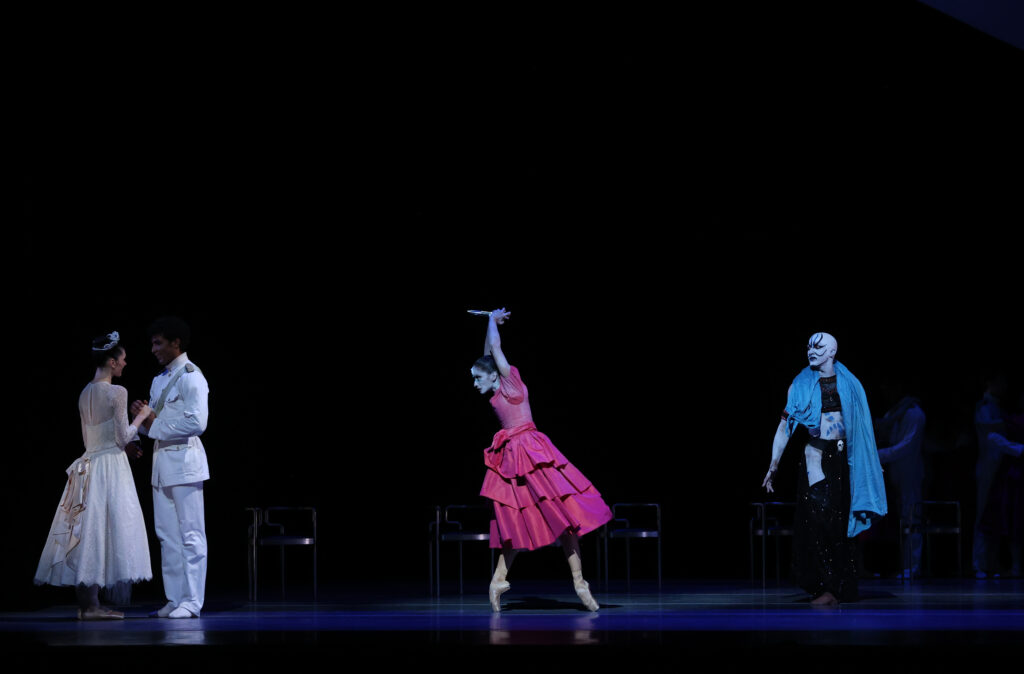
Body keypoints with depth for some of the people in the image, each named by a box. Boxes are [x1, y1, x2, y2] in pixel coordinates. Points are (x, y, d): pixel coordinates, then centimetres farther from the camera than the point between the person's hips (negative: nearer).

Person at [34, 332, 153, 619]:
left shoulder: (85, 393, 11)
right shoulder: (116, 392, -12)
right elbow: (122, 437, -12)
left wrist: (126, 445, 24)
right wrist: (140, 417, 4)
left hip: (89, 464, 8)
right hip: (111, 466, -8)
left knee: (87, 532, 7)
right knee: (103, 530, -5)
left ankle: (86, 603, 9)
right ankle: (91, 605, -8)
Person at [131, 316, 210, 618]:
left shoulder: (191, 376, -8)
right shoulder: (158, 381, 19)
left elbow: (197, 422, -19)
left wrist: (156, 425, -14)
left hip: (184, 461, -9)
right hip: (161, 462, 9)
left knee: (190, 534, -6)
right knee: (167, 535, 8)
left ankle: (192, 602, -6)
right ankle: (175, 599, 12)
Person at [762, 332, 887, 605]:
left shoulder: (849, 385, 7)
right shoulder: (802, 385, 4)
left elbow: (861, 427, 10)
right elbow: (785, 424, 1)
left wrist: (870, 464, 8)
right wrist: (774, 463, -7)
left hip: (841, 458, 1)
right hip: (814, 457, -1)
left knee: (840, 520, 2)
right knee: (820, 518, -9)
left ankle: (842, 586, 9)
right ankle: (829, 585, -5)